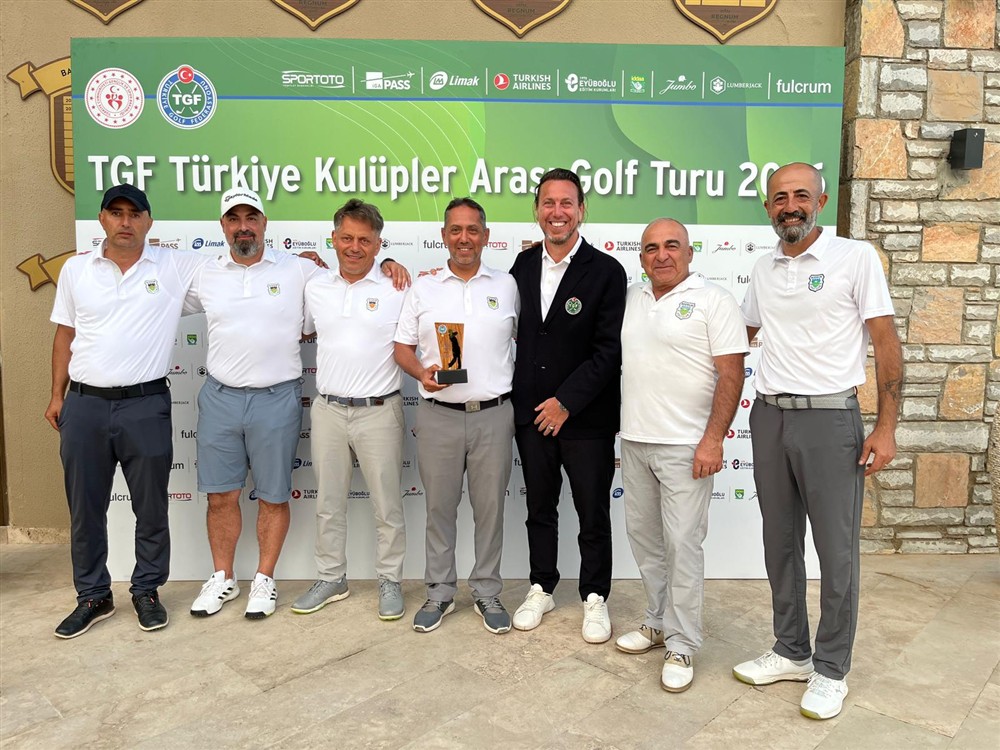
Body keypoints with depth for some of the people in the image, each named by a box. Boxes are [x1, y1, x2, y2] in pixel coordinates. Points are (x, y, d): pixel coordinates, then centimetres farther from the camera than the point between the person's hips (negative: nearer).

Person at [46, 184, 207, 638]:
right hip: (84, 405, 3)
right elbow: (65, 335, 12)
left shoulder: (176, 267, -1)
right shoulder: (75, 269, 7)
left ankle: (147, 591, 26)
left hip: (146, 405, -2)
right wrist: (57, 395, 10)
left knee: (151, 508, 8)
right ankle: (93, 597, 27)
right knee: (85, 509, 11)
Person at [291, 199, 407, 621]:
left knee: (387, 504, 6)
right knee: (328, 503, 14)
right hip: (328, 409, 4)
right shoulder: (315, 287, 6)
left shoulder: (397, 290, -5)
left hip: (379, 411, -3)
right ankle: (331, 579, 29)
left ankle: (390, 582, 22)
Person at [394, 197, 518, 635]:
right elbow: (403, 347, 6)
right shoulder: (423, 288, 6)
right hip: (438, 416, 0)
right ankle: (440, 593, 25)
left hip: (493, 415, 0)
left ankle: (487, 592, 25)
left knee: (490, 508, 8)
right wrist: (421, 373, -13)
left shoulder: (506, 286, 6)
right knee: (439, 508, 9)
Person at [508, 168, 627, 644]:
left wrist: (567, 402, -15)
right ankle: (541, 588, 34)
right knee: (539, 507, 17)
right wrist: (521, 400, 4)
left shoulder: (606, 271, -9)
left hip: (586, 417, -4)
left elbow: (610, 351, -13)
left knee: (593, 514, 9)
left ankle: (595, 597, 27)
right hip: (531, 412, 4)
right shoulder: (523, 265, 6)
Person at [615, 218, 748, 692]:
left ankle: (681, 645, 12)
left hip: (685, 445, -6)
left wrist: (713, 440, -17)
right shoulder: (631, 299, 11)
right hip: (634, 441, 7)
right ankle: (659, 621, 32)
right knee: (643, 534, 15)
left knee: (682, 543, -2)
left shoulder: (713, 301, -7)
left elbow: (731, 374, -11)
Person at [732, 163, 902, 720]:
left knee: (836, 551, 4)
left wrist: (886, 428, -11)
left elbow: (887, 343, -6)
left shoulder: (856, 258, -5)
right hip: (769, 418, 5)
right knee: (780, 543, 13)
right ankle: (791, 652, 29)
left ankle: (831, 670, 21)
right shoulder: (764, 271, 10)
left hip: (830, 418, -5)